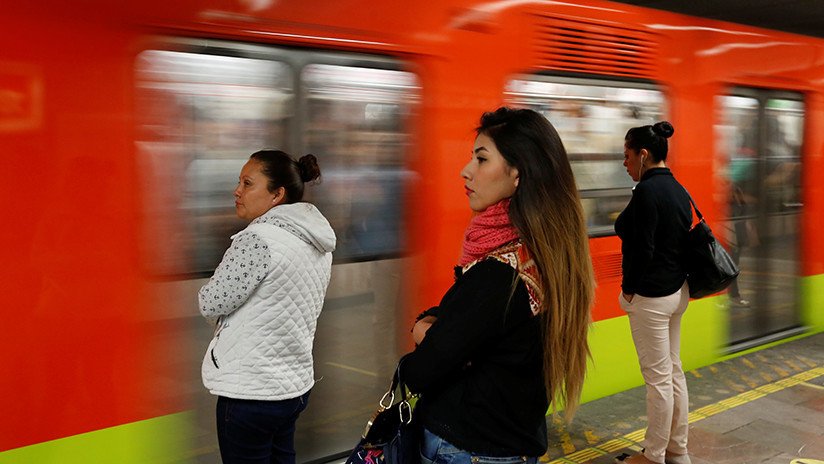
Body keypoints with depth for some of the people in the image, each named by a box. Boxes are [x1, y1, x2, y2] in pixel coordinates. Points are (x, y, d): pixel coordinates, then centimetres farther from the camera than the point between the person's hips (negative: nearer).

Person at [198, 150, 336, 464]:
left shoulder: (257, 240, -20)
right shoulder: (316, 242, 6)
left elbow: (211, 304, -14)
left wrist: (209, 290, 5)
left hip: (251, 393, -8)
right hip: (296, 384, 8)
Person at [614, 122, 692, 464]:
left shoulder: (647, 191, -19)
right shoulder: (677, 189, 9)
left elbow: (642, 250, -21)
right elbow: (681, 240, 13)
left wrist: (628, 290, -9)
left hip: (651, 297, -9)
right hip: (678, 291, 9)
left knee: (658, 378, 1)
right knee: (674, 372, 16)